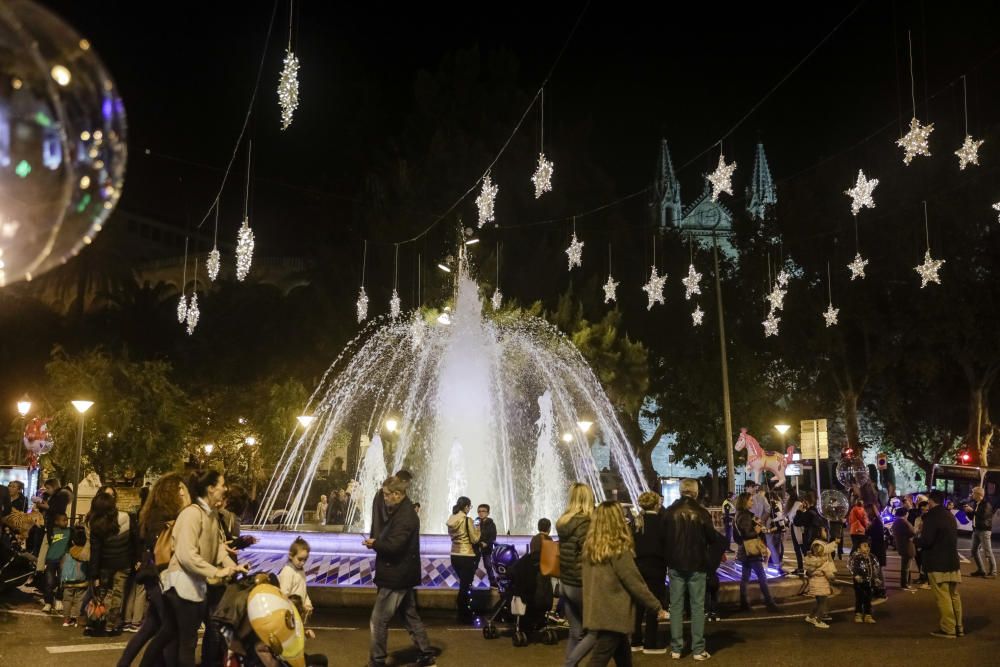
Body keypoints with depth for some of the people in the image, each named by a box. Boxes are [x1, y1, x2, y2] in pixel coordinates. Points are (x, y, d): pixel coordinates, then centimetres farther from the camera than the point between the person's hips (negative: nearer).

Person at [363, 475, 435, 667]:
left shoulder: (404, 516, -21)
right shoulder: (402, 511, 13)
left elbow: (393, 546, -27)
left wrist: (374, 544, -12)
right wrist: (377, 542, 1)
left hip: (395, 577, -11)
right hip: (401, 574, 11)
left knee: (378, 621, -2)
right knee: (410, 616, 17)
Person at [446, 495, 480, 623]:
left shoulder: (451, 520, 4)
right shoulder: (468, 520, -15)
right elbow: (474, 539, -13)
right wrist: (478, 530, 4)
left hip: (454, 555, 7)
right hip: (467, 556, -7)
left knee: (463, 584, 22)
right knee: (466, 586, 3)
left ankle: (462, 613, 29)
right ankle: (464, 616, 9)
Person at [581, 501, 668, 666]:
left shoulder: (590, 546, 4)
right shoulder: (618, 549, -17)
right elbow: (634, 582, -14)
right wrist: (657, 607, -4)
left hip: (597, 612, 8)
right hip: (612, 615, -8)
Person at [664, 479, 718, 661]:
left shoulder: (670, 512, -4)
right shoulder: (701, 512, -11)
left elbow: (664, 537, 4)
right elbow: (712, 538, -4)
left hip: (675, 564, 2)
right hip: (697, 564, -2)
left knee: (676, 605, 8)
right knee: (697, 606, 4)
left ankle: (676, 648, 9)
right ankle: (698, 649, 4)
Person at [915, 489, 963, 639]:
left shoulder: (931, 517, -16)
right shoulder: (950, 516, 11)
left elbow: (926, 541, -21)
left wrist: (917, 538, 0)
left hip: (937, 564, -8)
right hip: (952, 561, 8)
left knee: (943, 597, -4)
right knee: (954, 595, 13)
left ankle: (948, 629, -2)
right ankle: (958, 627, 19)